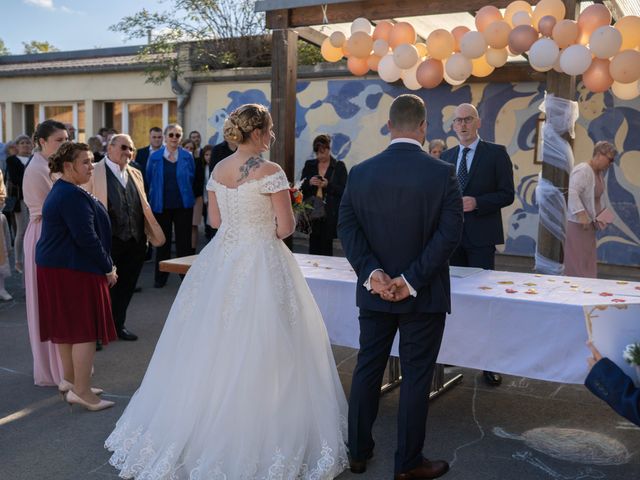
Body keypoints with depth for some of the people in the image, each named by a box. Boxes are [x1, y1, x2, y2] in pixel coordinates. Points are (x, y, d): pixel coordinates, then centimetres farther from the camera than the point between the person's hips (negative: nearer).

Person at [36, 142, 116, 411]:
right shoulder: (74, 196, -19)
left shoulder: (60, 190, 15)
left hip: (55, 266, 11)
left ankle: (70, 380, 29)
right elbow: (86, 238, -23)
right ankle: (81, 391, 0)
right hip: (74, 269, -11)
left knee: (67, 325, 17)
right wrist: (108, 268, -13)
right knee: (86, 328, -5)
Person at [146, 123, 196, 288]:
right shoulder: (155, 157, 1)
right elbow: (149, 180, 9)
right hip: (161, 205, 0)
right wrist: (154, 198, 10)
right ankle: (160, 277, 18)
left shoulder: (187, 156, 1)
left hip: (183, 205, 0)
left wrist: (188, 196, 9)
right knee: (162, 242, 9)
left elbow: (192, 179, 9)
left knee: (184, 241, 4)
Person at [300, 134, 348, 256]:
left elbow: (343, 190, -2)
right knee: (313, 246, 2)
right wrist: (309, 183, -10)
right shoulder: (309, 165, 12)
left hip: (329, 214, -2)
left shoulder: (339, 166, 3)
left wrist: (328, 185, -17)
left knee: (326, 247, -1)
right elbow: (301, 187, 11)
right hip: (311, 213, 2)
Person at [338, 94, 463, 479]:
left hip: (374, 291, 3)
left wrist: (372, 272, -11)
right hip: (424, 295, -3)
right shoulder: (442, 173, -10)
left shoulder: (361, 172, -1)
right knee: (416, 376, 8)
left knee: (367, 369, 15)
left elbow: (347, 226, -5)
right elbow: (450, 232, -15)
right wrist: (412, 280, -14)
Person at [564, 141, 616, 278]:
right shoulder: (582, 170, -17)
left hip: (589, 223, 10)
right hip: (577, 224, -10)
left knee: (588, 263, 11)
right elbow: (572, 193, -27)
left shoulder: (599, 173, 13)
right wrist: (581, 214, -31)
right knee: (578, 265, -6)